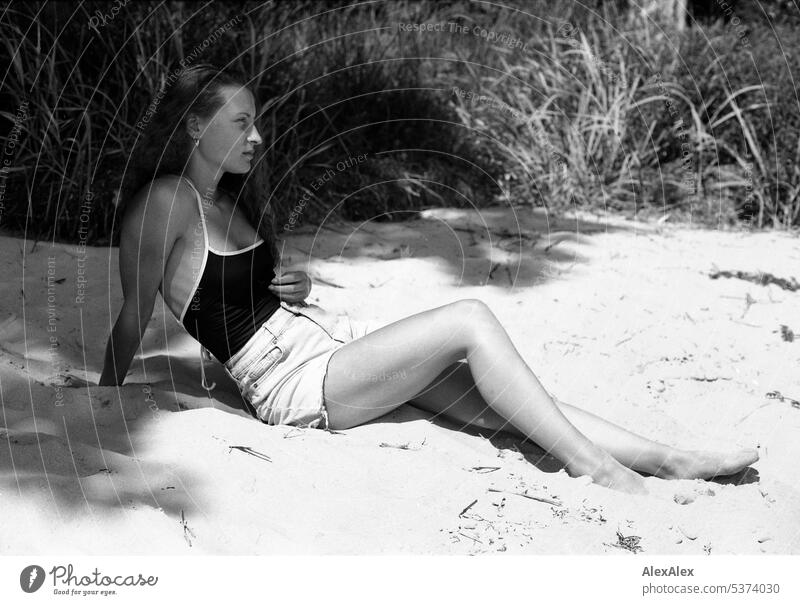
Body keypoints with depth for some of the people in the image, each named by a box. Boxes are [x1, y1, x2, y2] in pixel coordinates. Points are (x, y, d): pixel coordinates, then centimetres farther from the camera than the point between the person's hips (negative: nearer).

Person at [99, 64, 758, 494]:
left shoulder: (231, 199, 17)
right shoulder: (165, 202, -11)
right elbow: (135, 315, -10)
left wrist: (296, 286, 4)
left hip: (328, 337, 9)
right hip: (293, 381, -9)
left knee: (496, 396, -5)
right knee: (471, 319, -21)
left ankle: (668, 459, -7)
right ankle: (588, 463, -16)